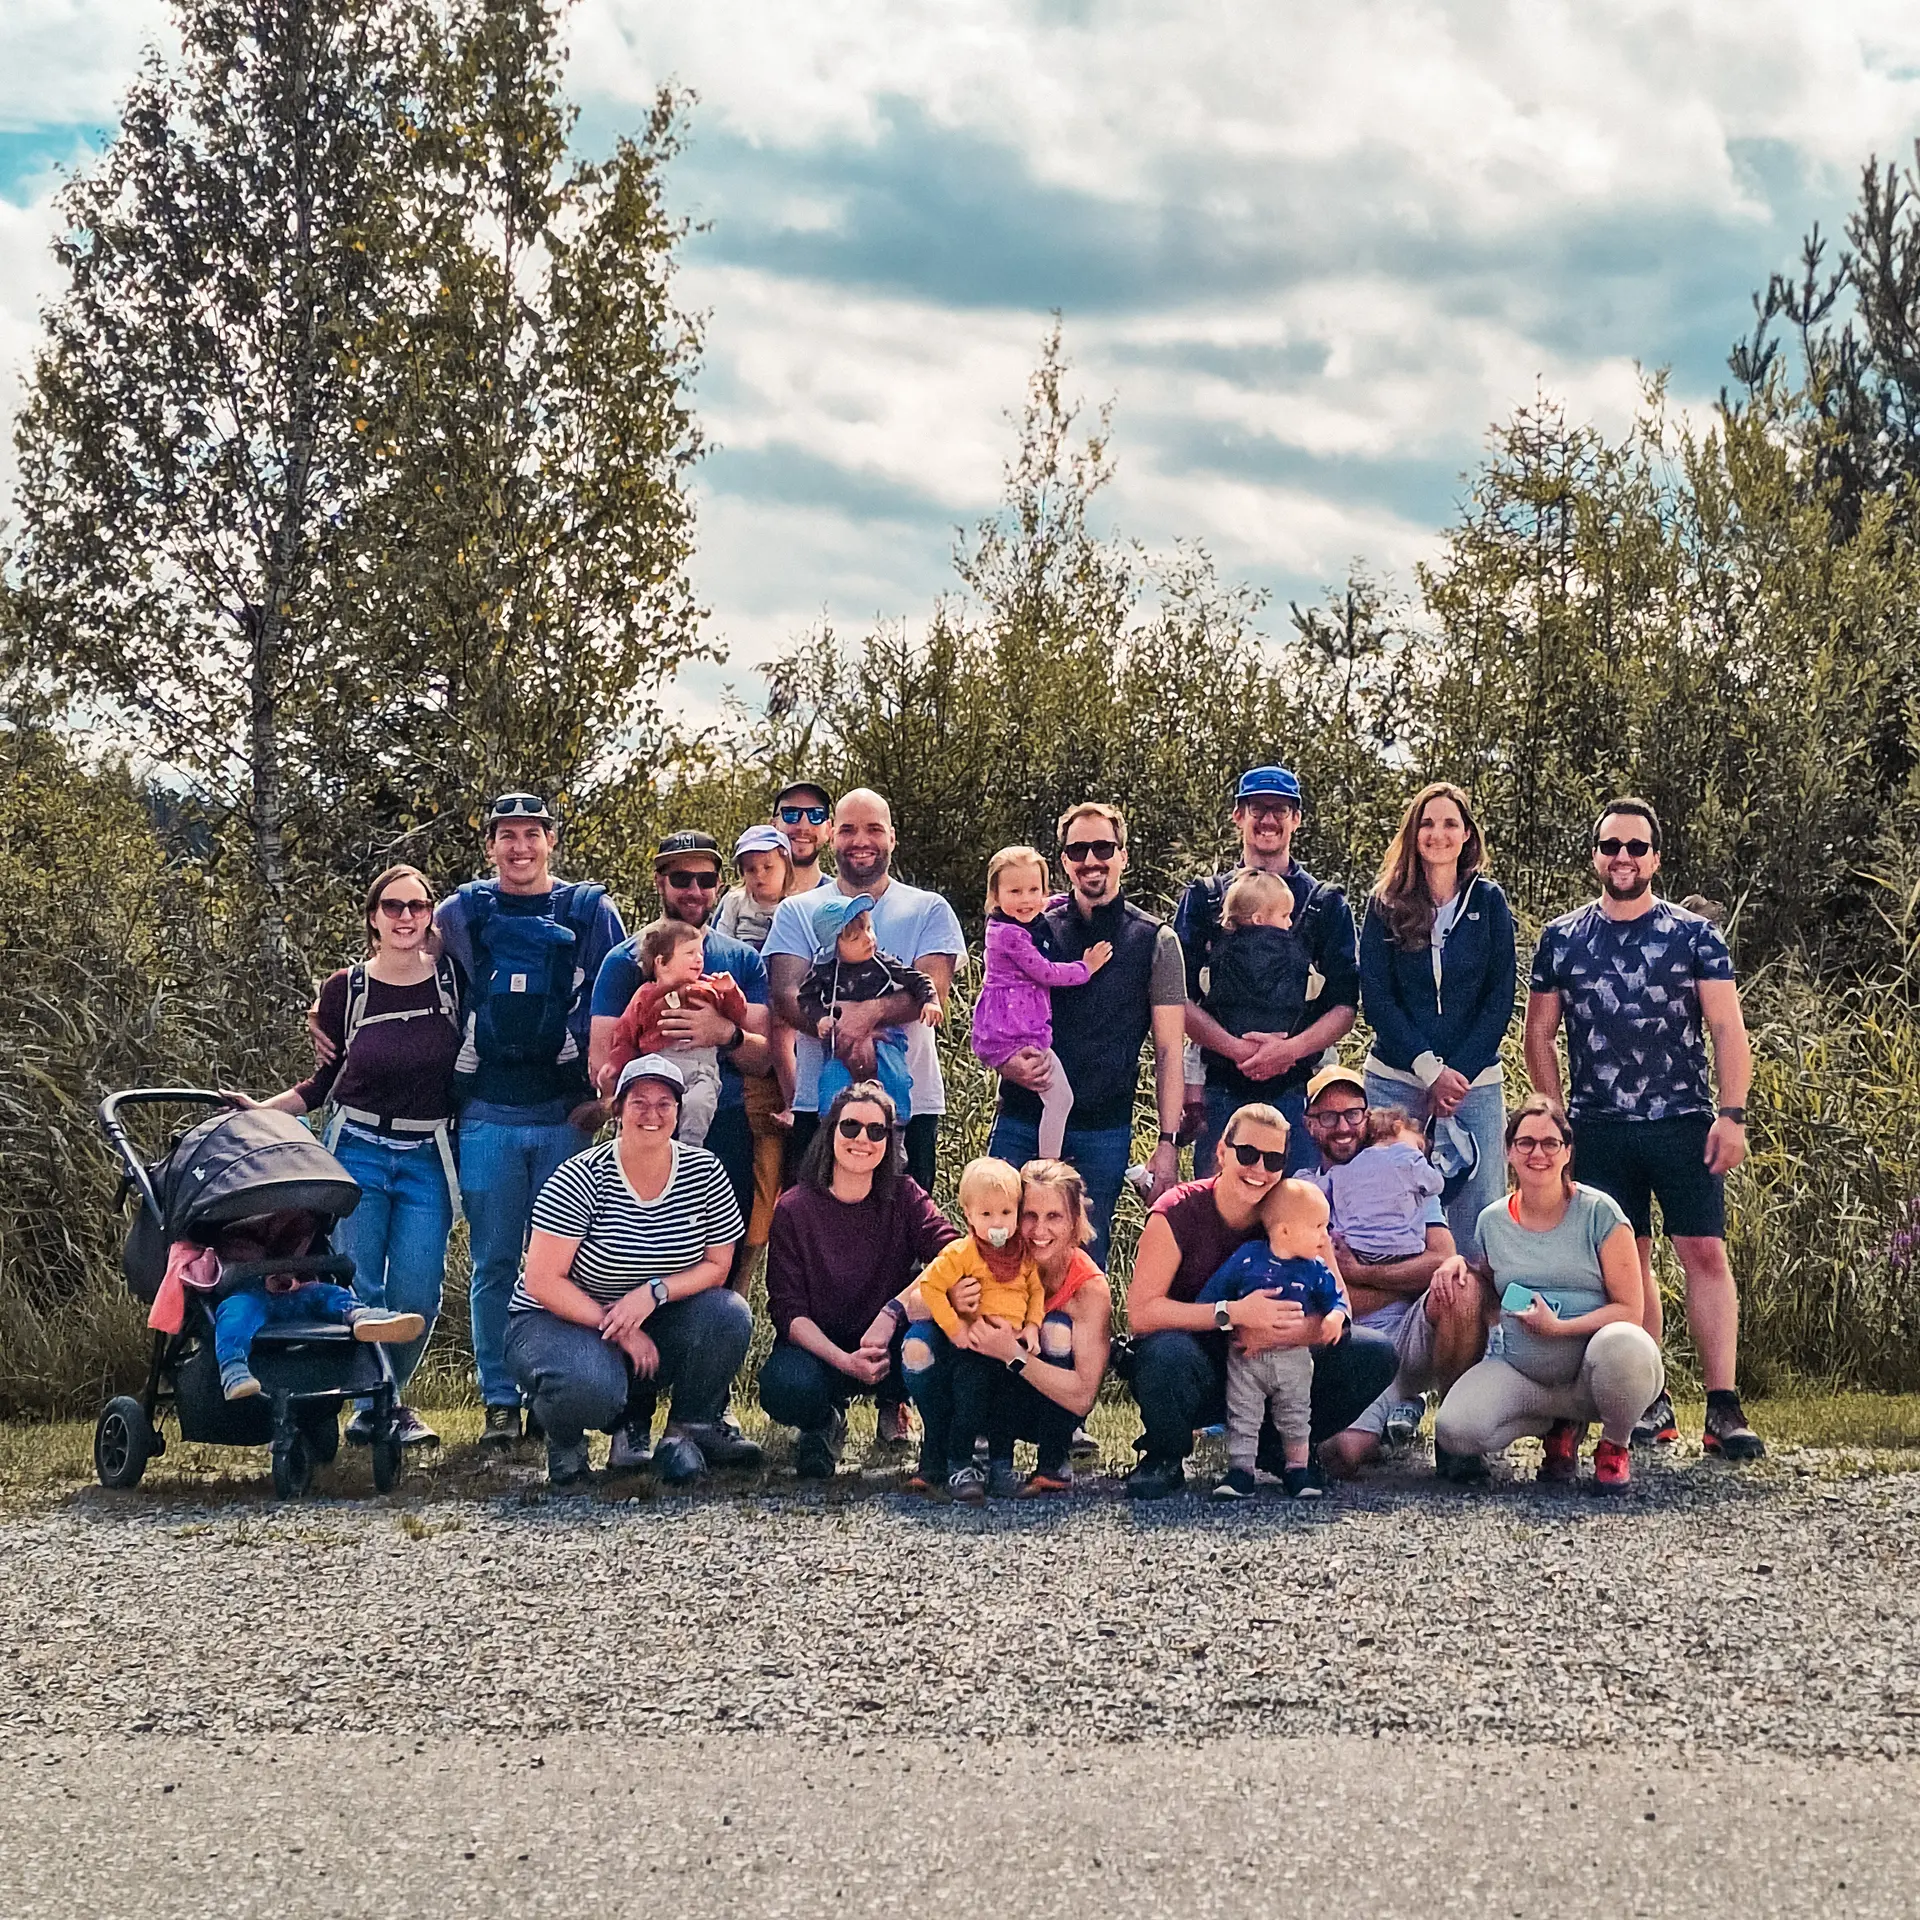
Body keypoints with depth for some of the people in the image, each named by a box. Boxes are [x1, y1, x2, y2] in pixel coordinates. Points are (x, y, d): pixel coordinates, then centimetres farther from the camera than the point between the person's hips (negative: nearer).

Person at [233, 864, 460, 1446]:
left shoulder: (453, 978, -2)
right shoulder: (345, 991, -1)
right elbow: (328, 1081, 9)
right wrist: (261, 1109, 0)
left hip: (428, 1160, 0)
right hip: (358, 1152, 0)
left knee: (416, 1294, -4)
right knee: (359, 1287, -4)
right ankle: (372, 1401, 13)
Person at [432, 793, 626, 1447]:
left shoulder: (591, 912, 7)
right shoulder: (458, 914, 9)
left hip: (568, 1115, -1)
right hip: (487, 1116, 1)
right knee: (494, 1264, 1)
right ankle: (501, 1401, 6)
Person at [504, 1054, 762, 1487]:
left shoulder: (704, 1173, -5)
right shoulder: (582, 1178, -17)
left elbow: (717, 1265, -2)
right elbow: (542, 1281, -19)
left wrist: (653, 1292, -21)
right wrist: (618, 1330, -23)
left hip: (654, 1325, 4)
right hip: (561, 1319, -4)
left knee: (730, 1315, -23)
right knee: (591, 1388, -37)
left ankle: (693, 1427, 1)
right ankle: (565, 1437, 1)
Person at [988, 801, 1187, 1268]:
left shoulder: (1155, 941, 5)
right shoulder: (1033, 931, 8)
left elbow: (1168, 1051, 4)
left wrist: (1168, 1141, -4)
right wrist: (1010, 1064, -10)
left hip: (1103, 1132, -1)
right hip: (1021, 1123, 1)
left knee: (1085, 1261, 4)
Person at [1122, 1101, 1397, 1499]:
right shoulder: (1177, 1212, -16)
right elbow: (1141, 1311, -23)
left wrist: (1276, 1332, -29)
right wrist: (1234, 1313, -31)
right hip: (1193, 1376, -4)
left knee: (1375, 1355, -13)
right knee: (1167, 1353, -39)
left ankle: (1281, 1448, 9)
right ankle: (1164, 1459, -7)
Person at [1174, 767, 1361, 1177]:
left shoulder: (1326, 904, 12)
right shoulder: (1203, 898, 12)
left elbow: (1345, 1005, 4)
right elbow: (1180, 997, 3)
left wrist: (1290, 1049, -14)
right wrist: (1239, 1049, -12)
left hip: (1299, 1086, 0)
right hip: (1221, 1088, 0)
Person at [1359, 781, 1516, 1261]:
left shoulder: (1488, 902, 6)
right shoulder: (1387, 905, 4)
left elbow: (1500, 999, 2)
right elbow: (1375, 997, -1)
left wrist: (1458, 1074, -8)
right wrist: (1429, 1069, -10)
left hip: (1475, 1083, 0)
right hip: (1396, 1080, 0)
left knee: (1478, 1228, -3)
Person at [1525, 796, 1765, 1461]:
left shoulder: (1693, 935, 4)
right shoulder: (1562, 939, 9)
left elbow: (1728, 1029, 0)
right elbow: (1539, 1035, 13)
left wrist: (1731, 1115, -10)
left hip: (1684, 1124, -2)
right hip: (1598, 1130, 2)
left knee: (1705, 1253, -10)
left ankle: (1723, 1407, -11)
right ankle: (1650, 1401, 11)